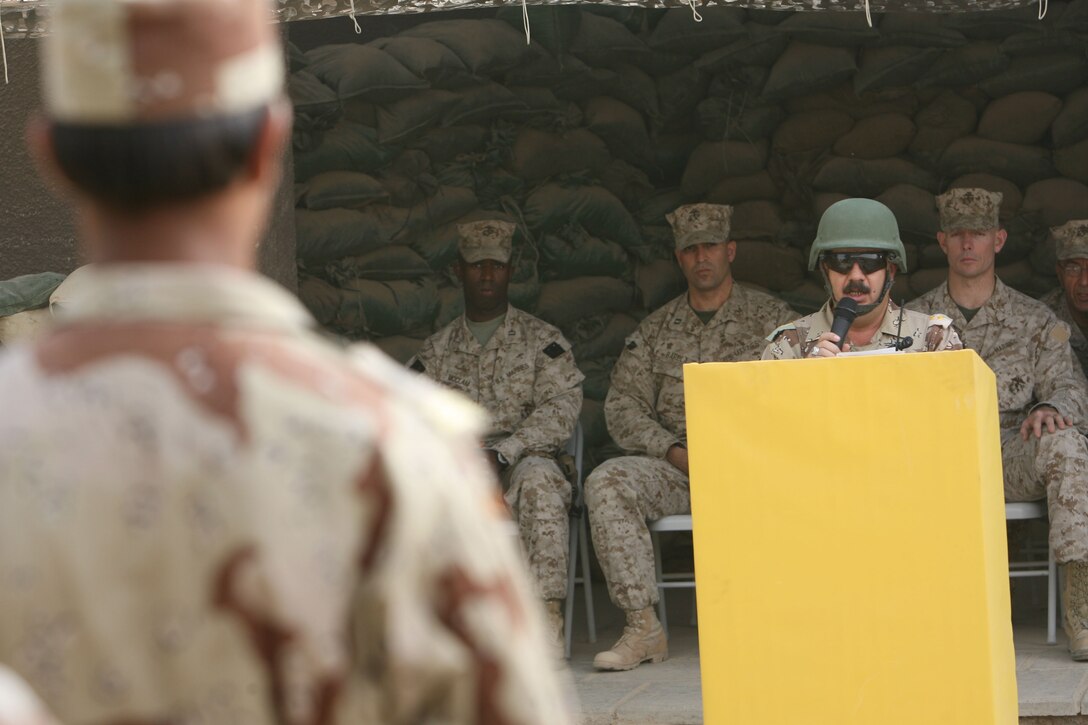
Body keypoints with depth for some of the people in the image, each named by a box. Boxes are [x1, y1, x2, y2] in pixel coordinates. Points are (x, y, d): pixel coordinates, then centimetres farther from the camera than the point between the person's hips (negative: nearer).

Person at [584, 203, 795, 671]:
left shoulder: (771, 318, 9)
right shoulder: (657, 329, 17)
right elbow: (622, 404, 10)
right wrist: (675, 452, -7)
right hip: (676, 468, 3)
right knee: (606, 482, -26)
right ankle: (642, 628, -28)